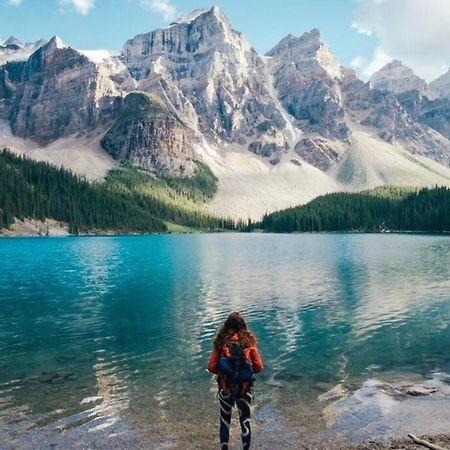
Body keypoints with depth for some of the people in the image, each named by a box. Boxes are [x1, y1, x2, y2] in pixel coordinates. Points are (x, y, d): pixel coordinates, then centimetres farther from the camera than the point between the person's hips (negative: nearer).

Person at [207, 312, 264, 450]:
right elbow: (259, 367, -7)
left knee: (225, 420, 20)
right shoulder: (249, 341, -7)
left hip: (225, 388, 0)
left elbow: (211, 367, -8)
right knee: (245, 420, 20)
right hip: (245, 389, 0)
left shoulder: (221, 342, -8)